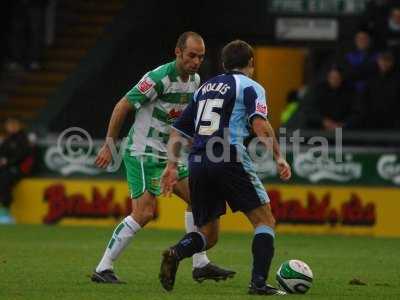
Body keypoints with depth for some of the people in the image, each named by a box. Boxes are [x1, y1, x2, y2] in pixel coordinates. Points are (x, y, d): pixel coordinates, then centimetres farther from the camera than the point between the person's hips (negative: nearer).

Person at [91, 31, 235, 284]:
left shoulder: (195, 80, 5)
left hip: (168, 154, 9)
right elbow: (122, 106, -17)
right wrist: (108, 146, -14)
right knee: (144, 213, -17)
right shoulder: (159, 78, -21)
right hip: (143, 153, -9)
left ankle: (201, 265, 14)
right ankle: (103, 269, -11)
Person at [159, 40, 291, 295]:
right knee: (265, 220, 6)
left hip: (197, 163, 6)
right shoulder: (250, 87, 5)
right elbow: (260, 124, -13)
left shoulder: (205, 88, 24)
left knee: (209, 234, 14)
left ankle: (176, 253, -16)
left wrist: (172, 166, 24)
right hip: (229, 160, -6)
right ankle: (259, 282, -8)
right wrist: (279, 157, -13)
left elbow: (178, 131, 22)